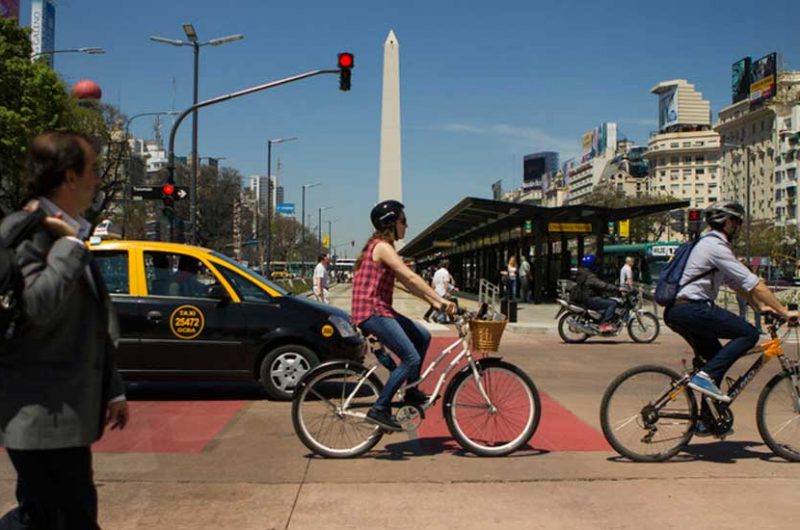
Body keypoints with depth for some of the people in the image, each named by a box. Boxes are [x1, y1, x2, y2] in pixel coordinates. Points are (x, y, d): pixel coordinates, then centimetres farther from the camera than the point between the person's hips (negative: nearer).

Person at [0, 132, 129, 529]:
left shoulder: (67, 235, 16)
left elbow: (95, 327, 20)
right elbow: (37, 304, -29)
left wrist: (112, 390, 21)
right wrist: (71, 244, -19)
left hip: (61, 413, 9)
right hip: (42, 416, -9)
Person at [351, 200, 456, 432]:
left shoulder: (382, 247, 19)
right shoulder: (383, 247, -12)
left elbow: (407, 283, 16)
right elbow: (411, 277, -21)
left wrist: (435, 303, 9)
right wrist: (441, 300, -22)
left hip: (380, 310, 10)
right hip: (372, 312, -10)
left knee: (422, 336, 14)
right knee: (411, 359, -13)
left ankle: (411, 393, 20)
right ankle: (379, 410, -8)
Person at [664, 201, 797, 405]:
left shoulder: (710, 244, 22)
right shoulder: (716, 246, -11)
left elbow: (737, 283, 23)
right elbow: (752, 284, -13)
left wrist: (761, 306, 15)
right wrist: (784, 311, -9)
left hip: (676, 311, 10)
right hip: (691, 309, -10)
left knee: (715, 356, 17)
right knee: (748, 334, -10)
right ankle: (705, 376, -18)